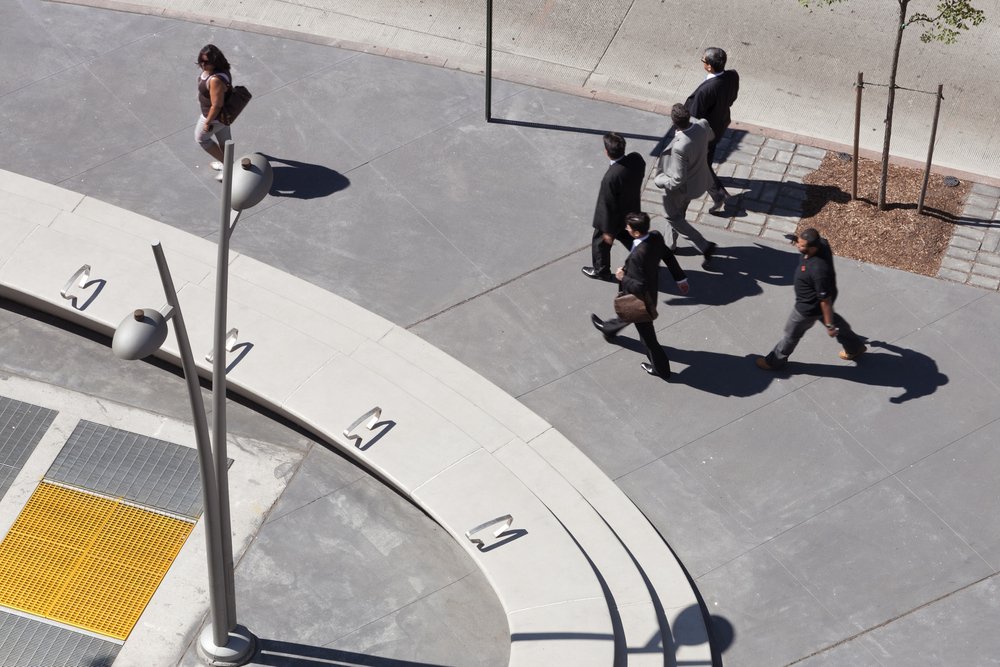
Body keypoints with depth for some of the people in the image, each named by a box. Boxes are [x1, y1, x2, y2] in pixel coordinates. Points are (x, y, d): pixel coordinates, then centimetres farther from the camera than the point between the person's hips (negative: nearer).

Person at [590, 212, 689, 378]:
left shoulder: (638, 255, -42)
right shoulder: (656, 236, -18)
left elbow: (641, 286, -36)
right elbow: (669, 257, -2)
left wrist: (623, 278, -19)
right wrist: (681, 278, 12)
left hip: (641, 299, -8)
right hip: (651, 292, 8)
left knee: (647, 334, 15)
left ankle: (661, 369, 35)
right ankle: (609, 329, 66)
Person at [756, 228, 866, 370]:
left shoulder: (818, 270, -45)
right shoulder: (821, 243, -23)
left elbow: (825, 300, -32)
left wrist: (829, 325, -22)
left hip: (809, 307, -9)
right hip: (817, 297, 9)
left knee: (792, 334, 18)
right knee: (834, 320, 34)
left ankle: (775, 361, 44)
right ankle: (855, 347, 56)